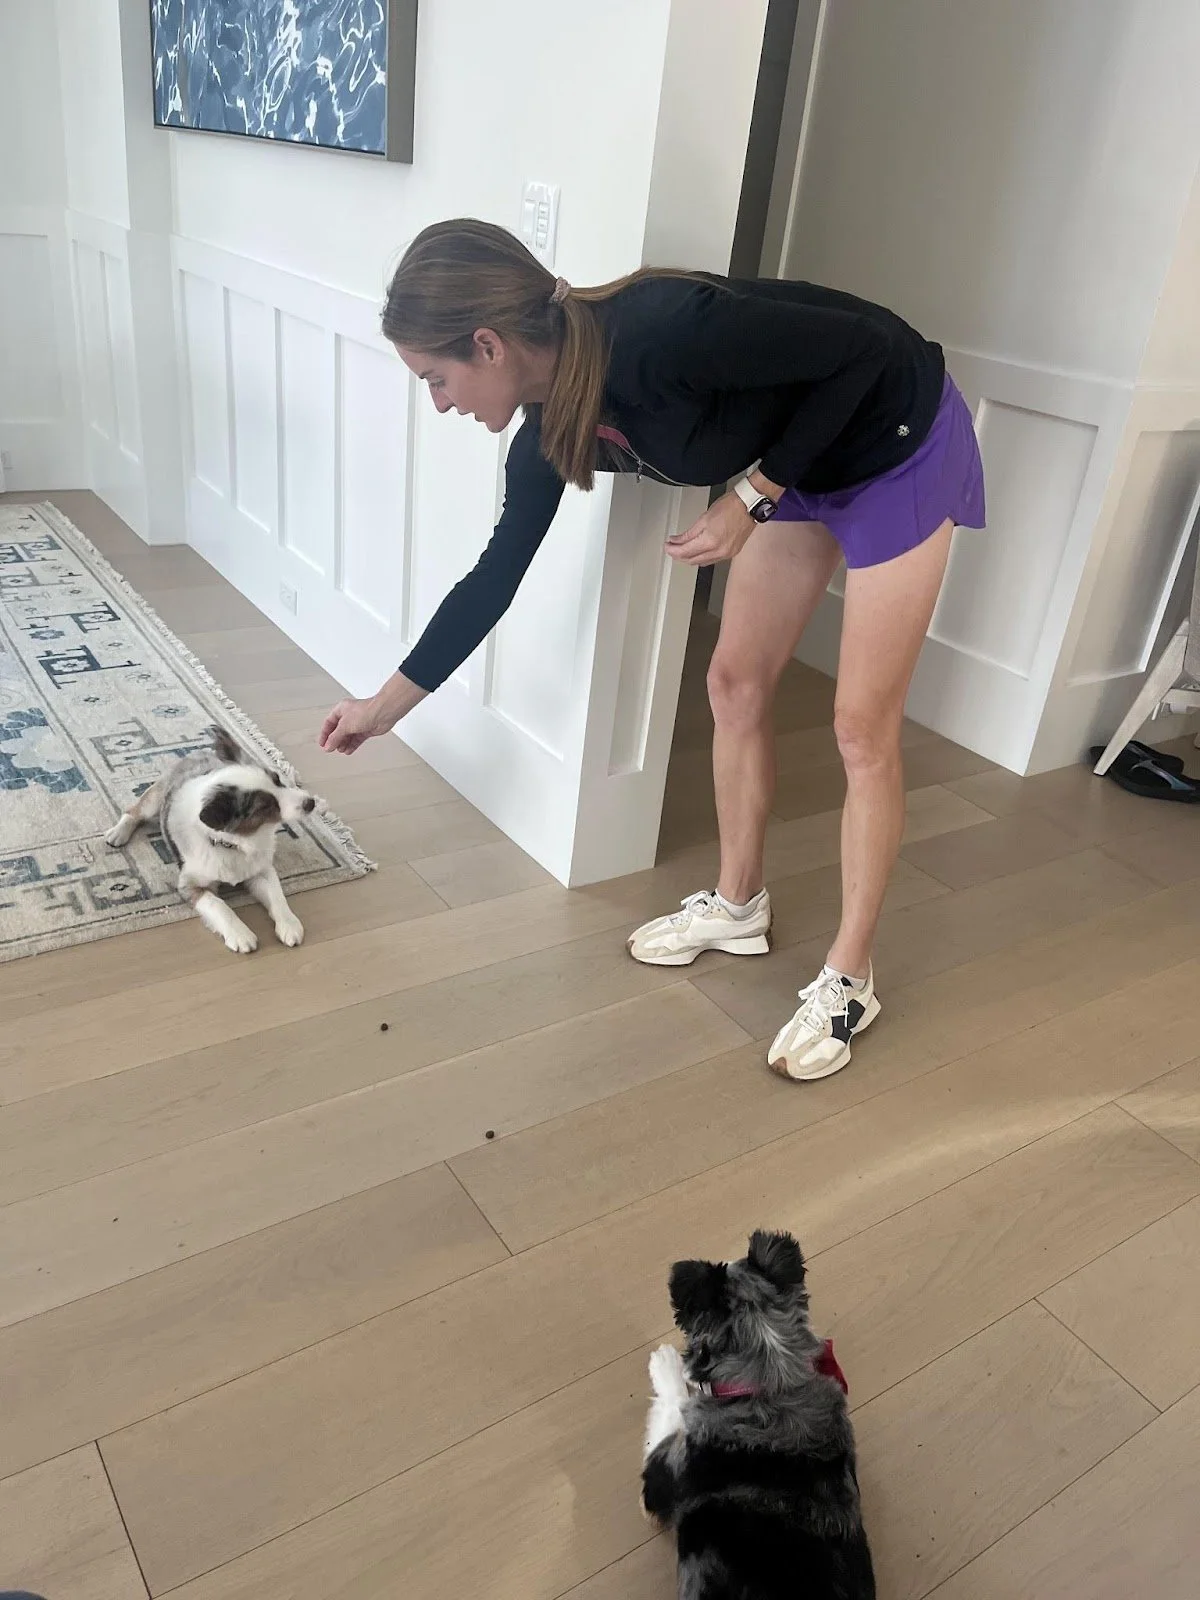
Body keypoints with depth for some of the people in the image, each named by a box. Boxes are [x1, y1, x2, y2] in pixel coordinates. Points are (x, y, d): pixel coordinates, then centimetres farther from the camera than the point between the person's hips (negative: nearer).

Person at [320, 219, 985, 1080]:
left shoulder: (659, 332, -34)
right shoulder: (553, 429, -9)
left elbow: (866, 347, -24)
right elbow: (495, 576, 2)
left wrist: (751, 497, -23)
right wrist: (385, 705, 8)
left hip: (900, 444, -7)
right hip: (799, 463, 7)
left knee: (863, 726, -3)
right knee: (736, 683, 9)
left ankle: (848, 982, 11)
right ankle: (739, 903, 29)